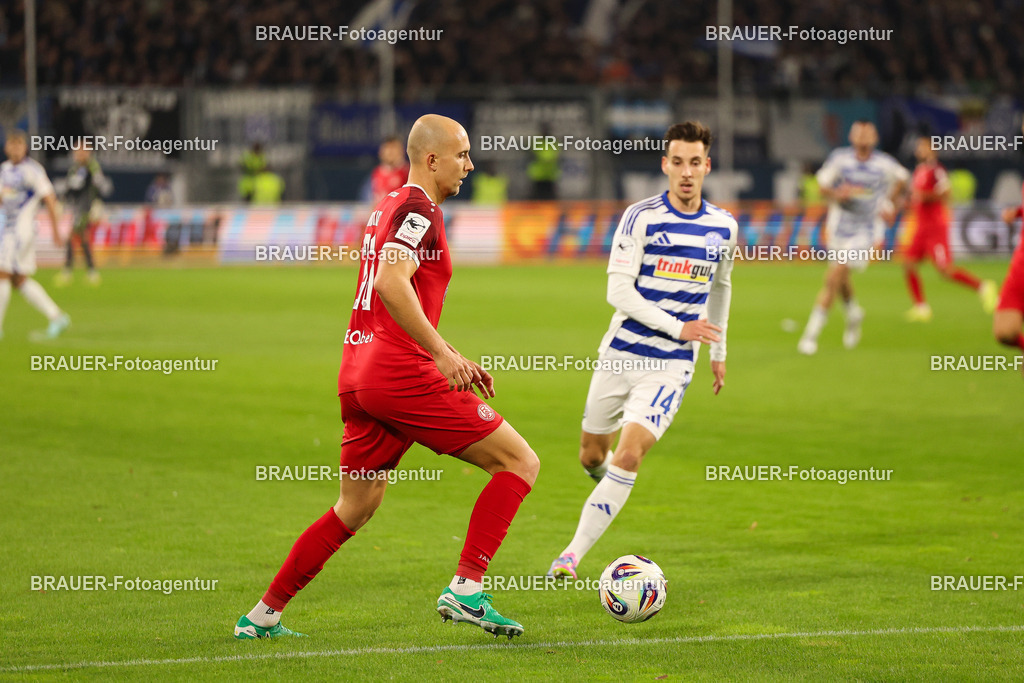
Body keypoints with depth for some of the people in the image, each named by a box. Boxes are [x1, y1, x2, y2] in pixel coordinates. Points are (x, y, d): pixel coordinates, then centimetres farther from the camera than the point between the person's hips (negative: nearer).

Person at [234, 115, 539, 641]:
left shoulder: (389, 208, 22)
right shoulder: (419, 210, -8)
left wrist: (452, 360, 29)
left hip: (357, 374, 10)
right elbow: (392, 282, -24)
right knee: (521, 463, -3)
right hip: (402, 374, -10)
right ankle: (466, 589, -10)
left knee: (355, 508, 19)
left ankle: (263, 615, 17)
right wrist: (444, 355, -24)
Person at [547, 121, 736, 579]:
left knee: (629, 455, -17)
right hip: (621, 352, 0)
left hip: (671, 366, 0)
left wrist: (719, 351, 27)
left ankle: (573, 554, -12)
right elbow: (618, 290, -13)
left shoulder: (724, 227, 4)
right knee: (592, 455, 10)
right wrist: (678, 327, -19)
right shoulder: (641, 217, -8)